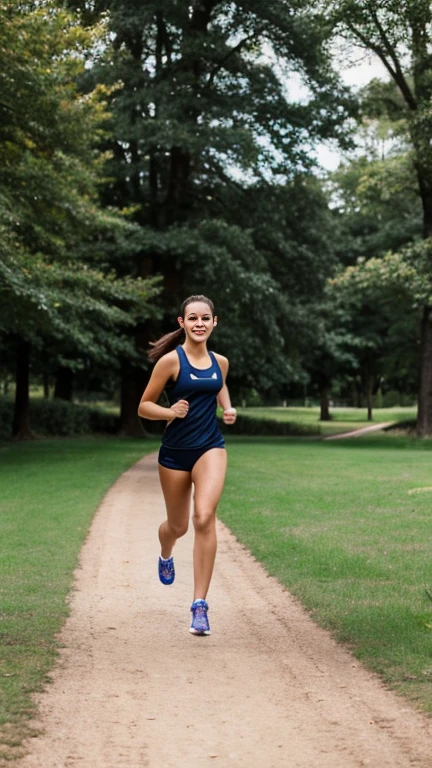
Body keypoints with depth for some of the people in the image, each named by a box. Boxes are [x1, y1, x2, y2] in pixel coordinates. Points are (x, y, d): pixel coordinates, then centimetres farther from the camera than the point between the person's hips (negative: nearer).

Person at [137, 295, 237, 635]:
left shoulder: (220, 362, 3)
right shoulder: (171, 360, -10)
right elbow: (144, 406, -6)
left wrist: (228, 409, 6)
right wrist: (170, 412, -24)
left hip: (211, 447, 2)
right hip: (175, 451, -2)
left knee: (204, 518, -20)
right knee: (178, 526, 14)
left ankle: (200, 604, -16)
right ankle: (166, 555, 54)